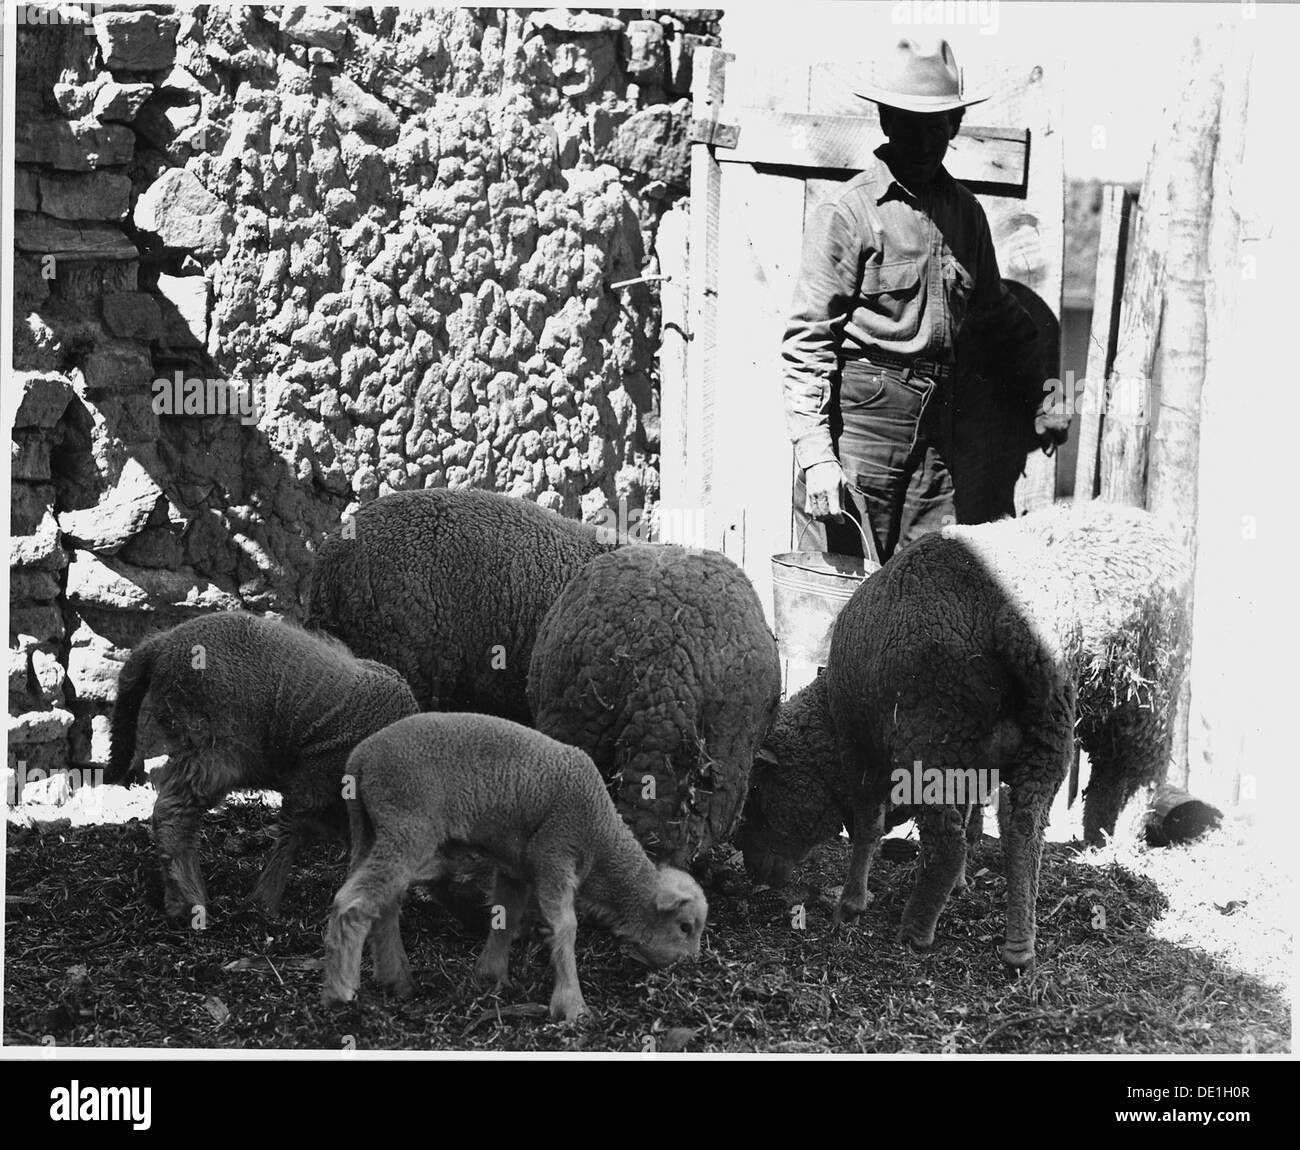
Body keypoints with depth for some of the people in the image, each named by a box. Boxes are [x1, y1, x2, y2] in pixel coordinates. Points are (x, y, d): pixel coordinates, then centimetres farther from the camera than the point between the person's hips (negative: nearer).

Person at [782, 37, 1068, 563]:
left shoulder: (965, 212, 14)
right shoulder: (845, 214, -6)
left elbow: (997, 315, 29)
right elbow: (807, 341, -9)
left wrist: (1042, 395, 25)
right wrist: (815, 455, -16)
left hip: (935, 430, 6)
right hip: (859, 418, -6)